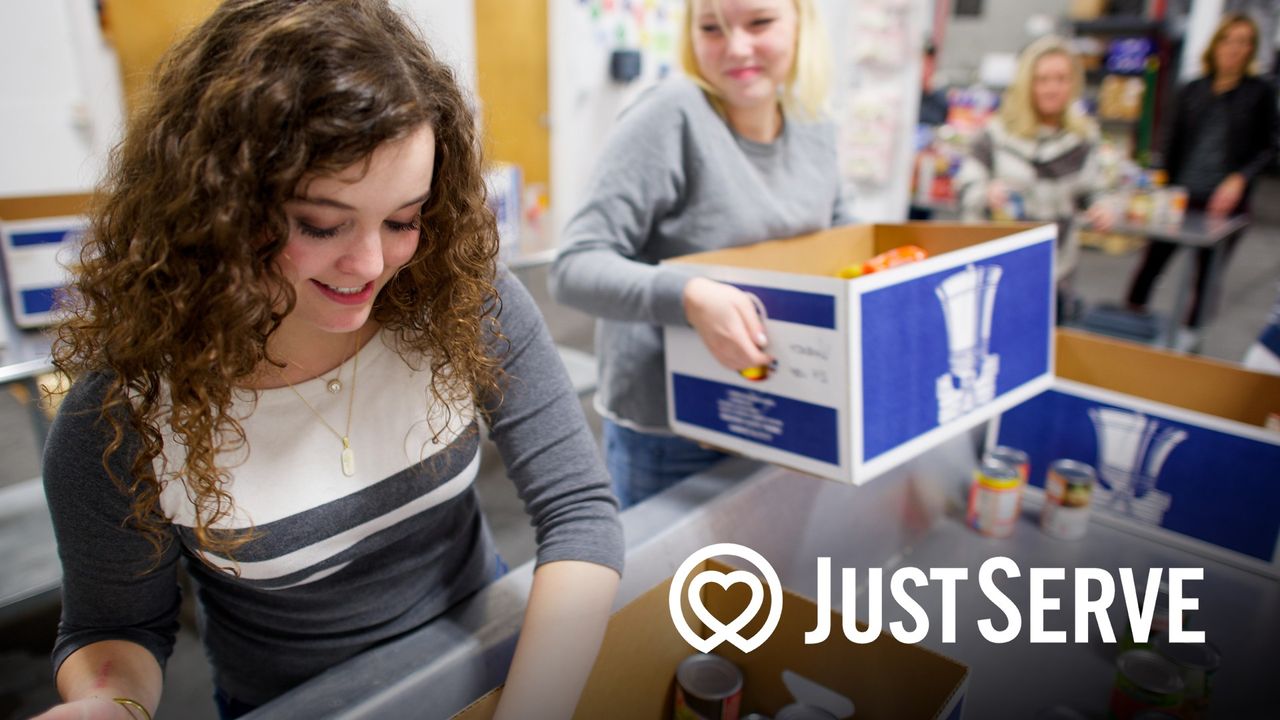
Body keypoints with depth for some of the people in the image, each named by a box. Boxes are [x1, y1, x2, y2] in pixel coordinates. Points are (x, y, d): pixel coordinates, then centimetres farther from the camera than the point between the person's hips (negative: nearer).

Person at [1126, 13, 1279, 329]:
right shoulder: (1191, 90, 7)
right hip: (1181, 195, 1)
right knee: (1152, 262, 1)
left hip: (1225, 201, -1)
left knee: (1207, 276, 6)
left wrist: (1240, 179, -14)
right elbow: (1171, 146, 10)